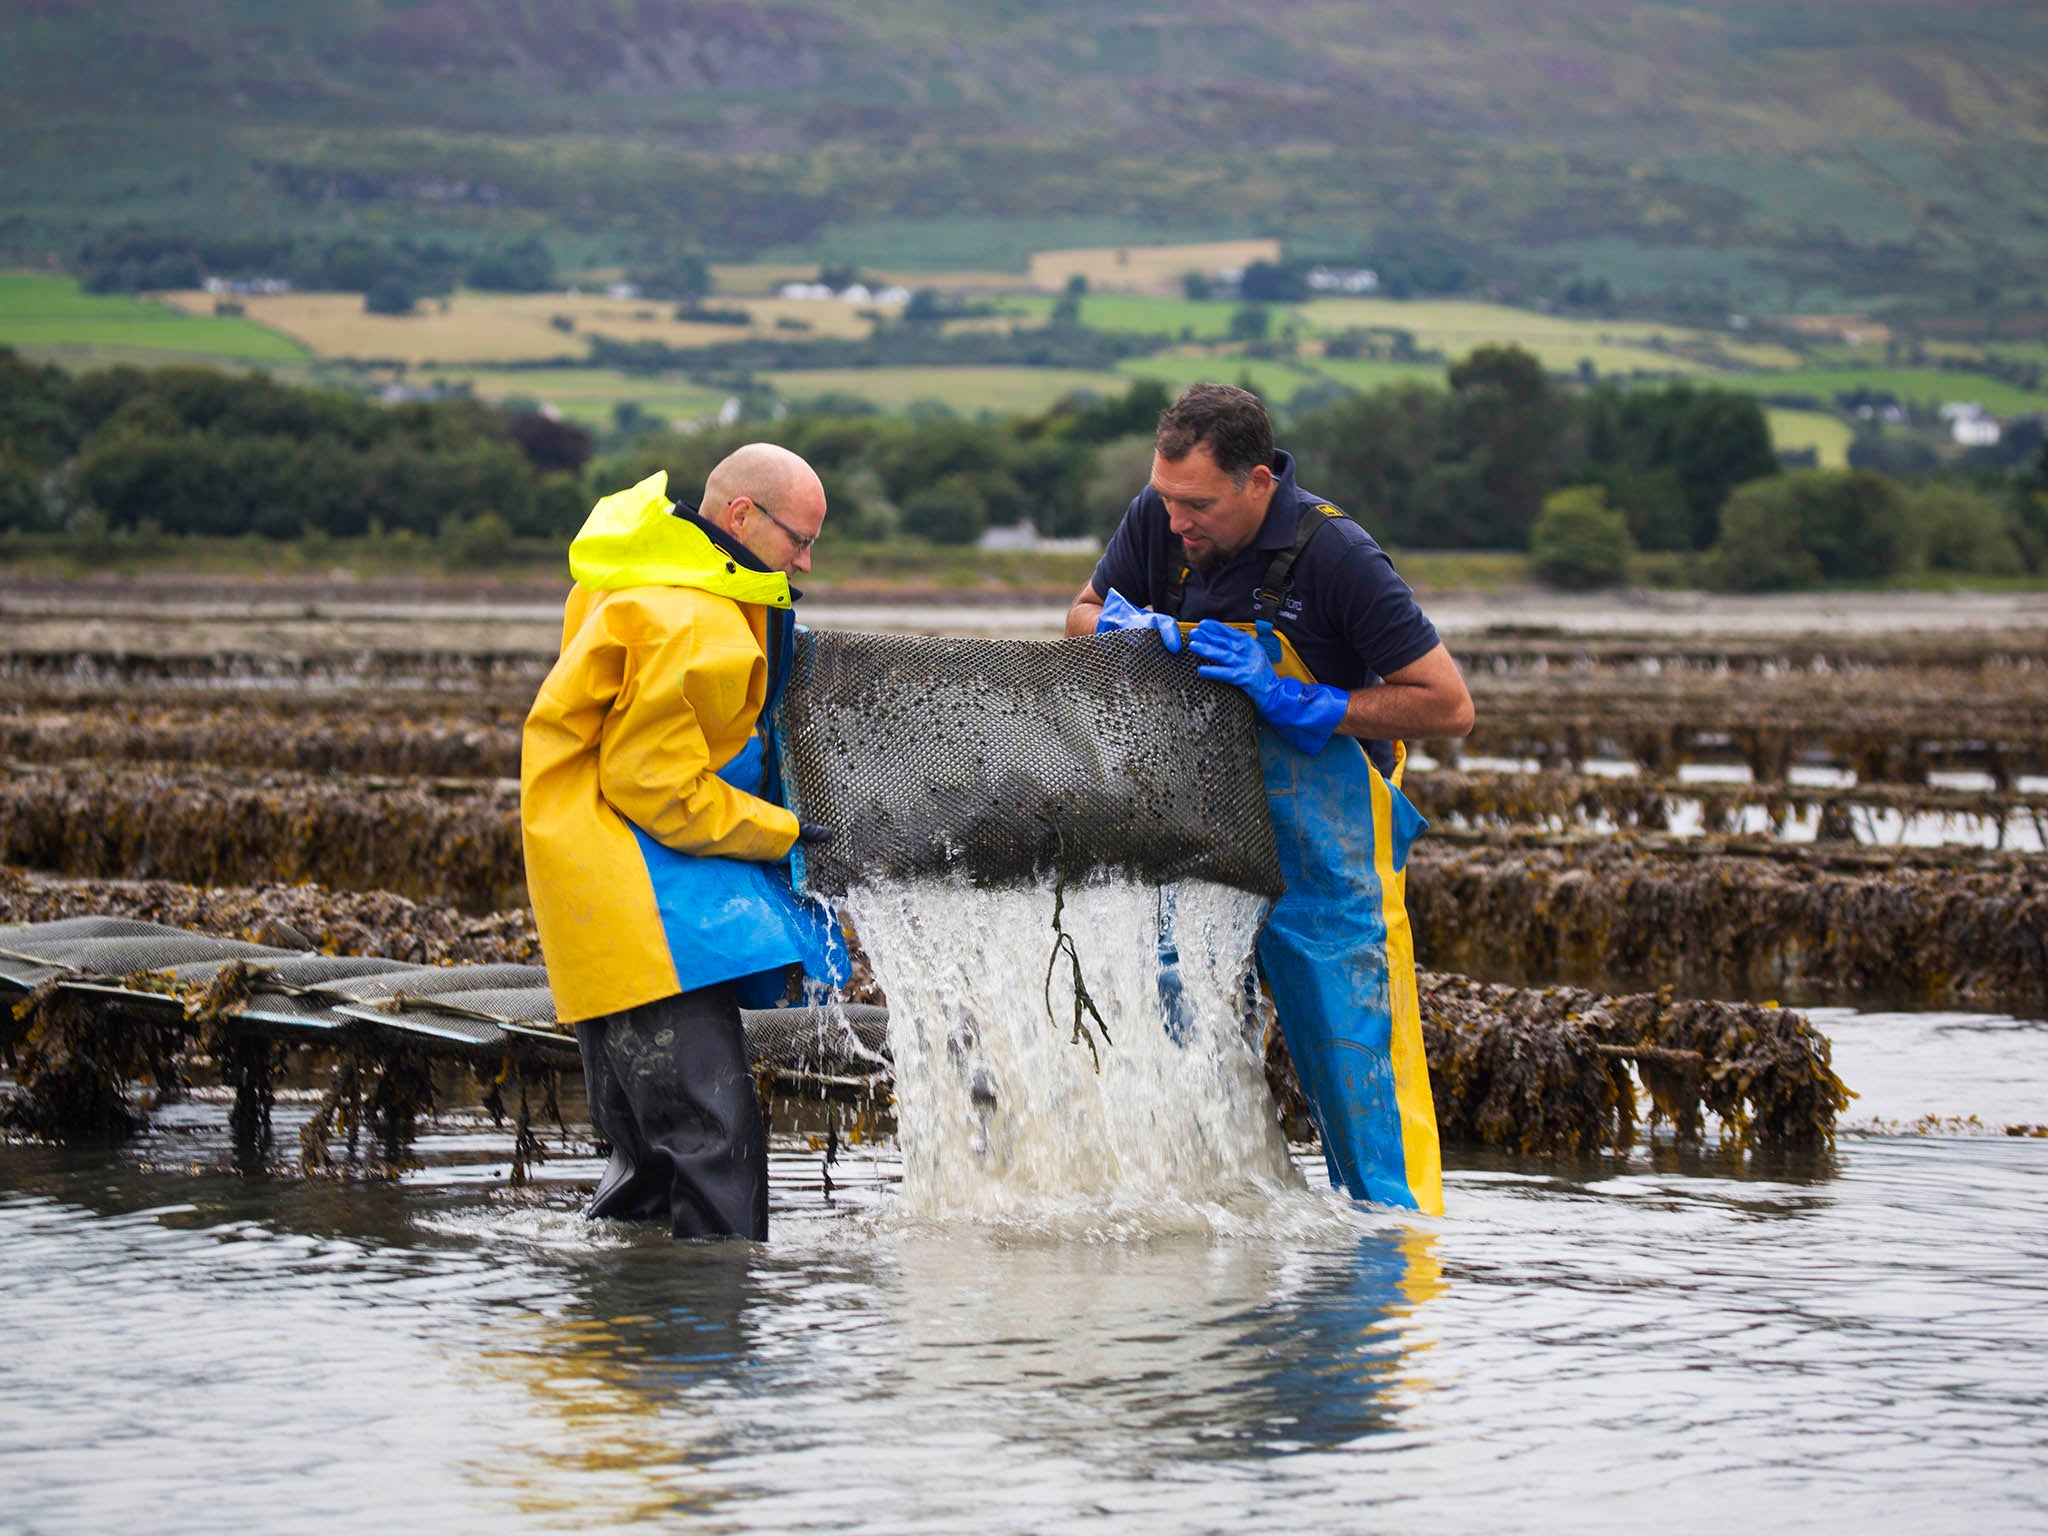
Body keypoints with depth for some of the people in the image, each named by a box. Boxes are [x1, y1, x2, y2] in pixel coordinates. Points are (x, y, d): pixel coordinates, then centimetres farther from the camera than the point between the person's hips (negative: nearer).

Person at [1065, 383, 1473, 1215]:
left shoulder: (1336, 555, -21)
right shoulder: (1158, 518, -6)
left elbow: (1449, 707, -18)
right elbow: (1082, 615, 13)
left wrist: (1296, 703, -23)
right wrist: (1125, 625, -12)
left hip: (1322, 843, -5)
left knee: (1354, 1056, -5)